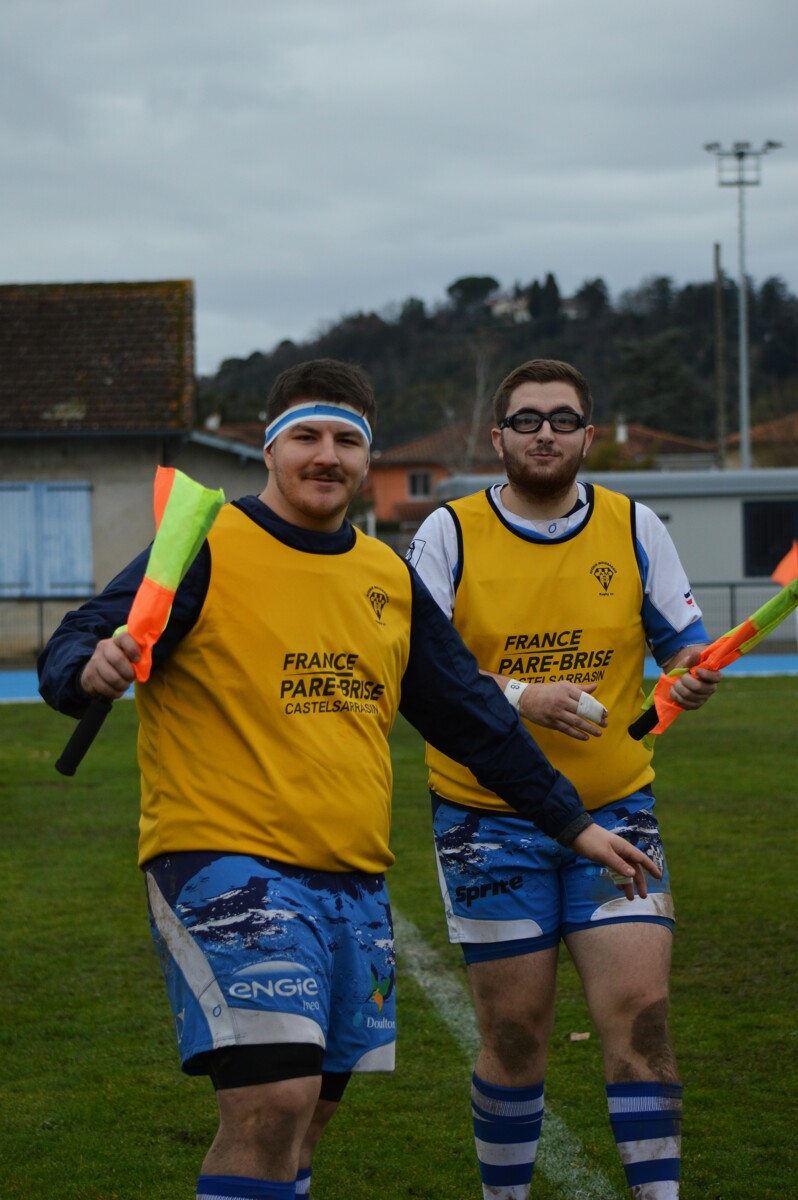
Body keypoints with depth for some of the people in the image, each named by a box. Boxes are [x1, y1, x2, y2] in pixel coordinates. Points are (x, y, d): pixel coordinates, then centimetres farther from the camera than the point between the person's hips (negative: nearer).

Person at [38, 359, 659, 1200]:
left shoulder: (389, 579, 14)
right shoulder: (207, 551, -4)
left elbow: (470, 714, 22)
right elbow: (70, 656, -10)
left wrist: (570, 823, 22)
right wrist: (94, 667, -34)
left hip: (355, 888, 6)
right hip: (226, 867, -6)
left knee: (302, 1119, 11)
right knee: (273, 1102, -19)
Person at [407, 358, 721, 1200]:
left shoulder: (634, 529, 5)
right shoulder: (449, 533, -2)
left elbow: (684, 645, 8)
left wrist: (694, 679, -16)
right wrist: (519, 697, -22)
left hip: (613, 812, 2)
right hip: (488, 819, -2)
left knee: (639, 1013, -8)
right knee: (515, 1034, 2)